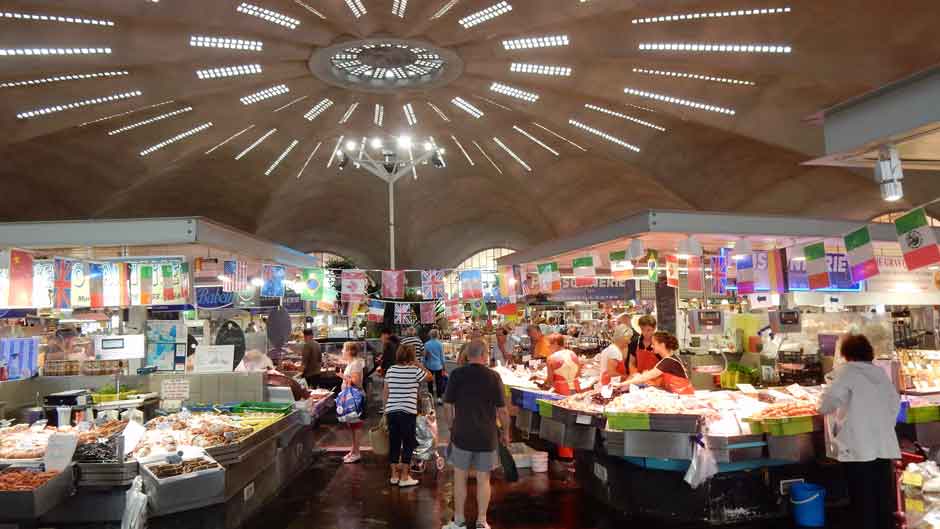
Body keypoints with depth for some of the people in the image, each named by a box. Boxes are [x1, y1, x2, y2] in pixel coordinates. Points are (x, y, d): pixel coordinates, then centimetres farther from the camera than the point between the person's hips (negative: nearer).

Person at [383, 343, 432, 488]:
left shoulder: (390, 370, 5)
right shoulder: (415, 371, -8)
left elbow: (386, 393, 9)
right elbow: (429, 376, 10)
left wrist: (385, 410, 18)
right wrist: (418, 364, 11)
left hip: (391, 412, 5)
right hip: (408, 412, -4)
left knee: (394, 443, 13)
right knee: (408, 444, 6)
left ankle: (394, 475, 22)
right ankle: (404, 477, 10)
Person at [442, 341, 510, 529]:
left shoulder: (457, 374, -7)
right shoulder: (493, 376, -9)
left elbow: (448, 405, -3)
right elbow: (502, 409, -6)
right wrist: (505, 432, 7)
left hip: (461, 434, 0)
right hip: (487, 436, 0)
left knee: (460, 478, 13)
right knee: (483, 480, 11)